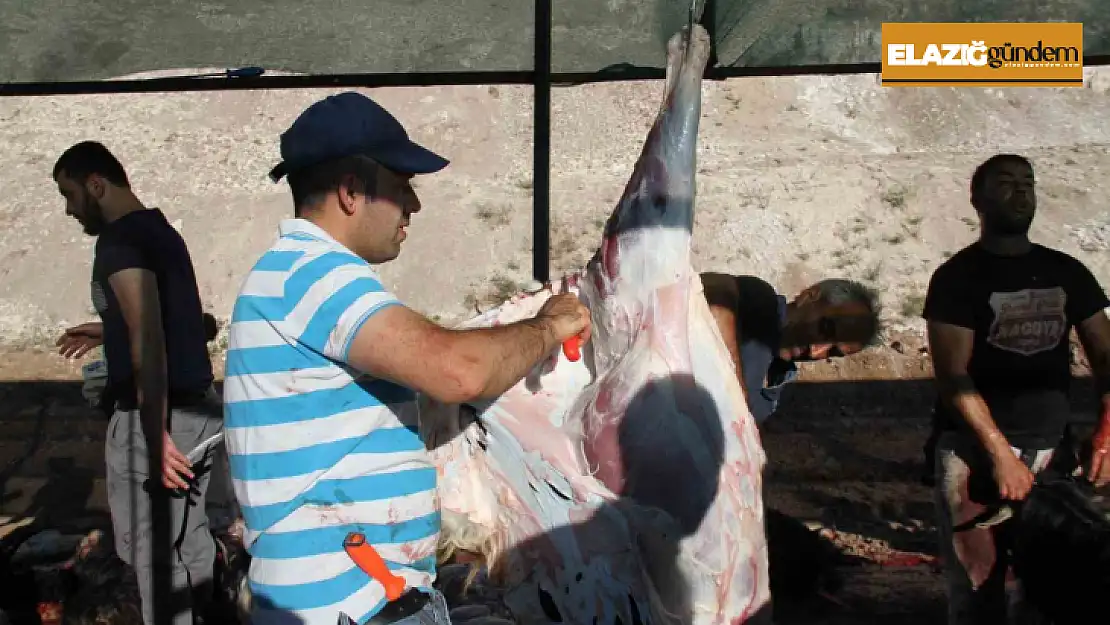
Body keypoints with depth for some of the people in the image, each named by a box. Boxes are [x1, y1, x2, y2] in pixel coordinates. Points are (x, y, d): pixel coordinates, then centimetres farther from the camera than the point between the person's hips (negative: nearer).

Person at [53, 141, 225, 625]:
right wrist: (110, 332, 35)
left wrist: (156, 434, -27)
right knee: (189, 539, 18)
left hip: (154, 417, -9)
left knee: (155, 554, 2)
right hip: (197, 407, 9)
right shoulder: (161, 231, 13)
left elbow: (150, 341, -26)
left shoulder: (120, 241, -15)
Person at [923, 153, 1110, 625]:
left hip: (1051, 448, 4)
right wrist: (1000, 453, -18)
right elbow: (952, 376, -10)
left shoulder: (1067, 273, 13)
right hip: (976, 449, -4)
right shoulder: (957, 277, -1)